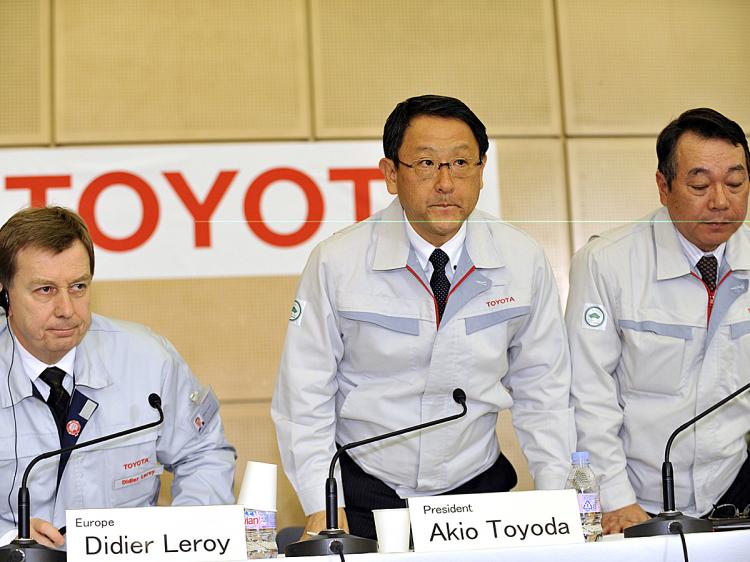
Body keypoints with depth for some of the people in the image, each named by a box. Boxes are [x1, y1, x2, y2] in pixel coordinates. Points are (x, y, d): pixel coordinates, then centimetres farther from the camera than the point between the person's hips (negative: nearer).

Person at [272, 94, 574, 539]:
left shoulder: (524, 262, -4)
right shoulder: (336, 263, -10)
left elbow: (542, 390, 4)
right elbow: (305, 396, -5)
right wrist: (321, 508, -12)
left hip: (478, 492, 2)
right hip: (362, 495, -1)